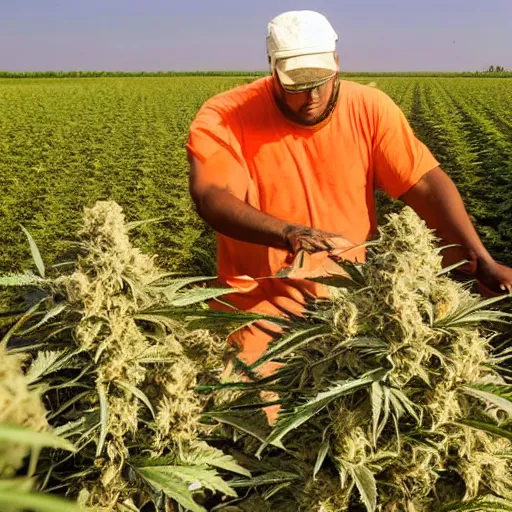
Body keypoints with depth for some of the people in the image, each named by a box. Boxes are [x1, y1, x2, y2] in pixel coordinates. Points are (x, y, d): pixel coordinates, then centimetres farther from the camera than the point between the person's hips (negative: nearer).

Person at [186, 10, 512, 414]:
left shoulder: (371, 109, -6)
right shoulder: (223, 119, -14)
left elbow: (426, 185, -6)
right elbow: (211, 197, -26)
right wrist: (288, 234, -42)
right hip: (264, 300, -2)